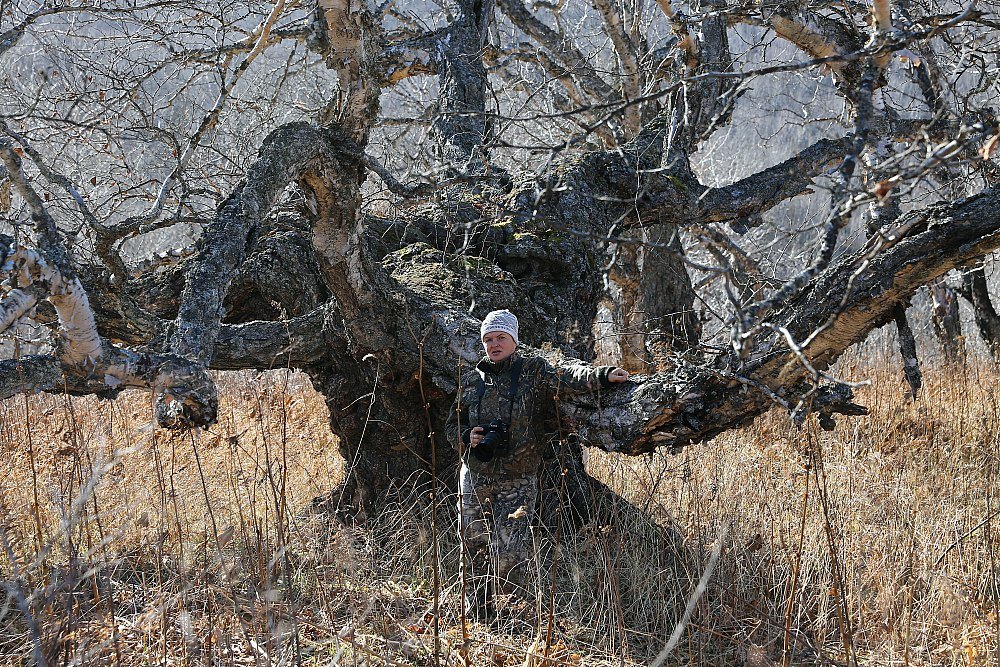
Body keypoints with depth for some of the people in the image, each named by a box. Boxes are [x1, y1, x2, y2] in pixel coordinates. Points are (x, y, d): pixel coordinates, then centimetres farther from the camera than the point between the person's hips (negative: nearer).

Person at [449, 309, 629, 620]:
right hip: (475, 478, 4)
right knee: (473, 550, 8)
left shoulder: (533, 371, -3)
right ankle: (476, 617, 23)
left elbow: (566, 375, -21)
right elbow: (455, 423, 16)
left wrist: (601, 375, -40)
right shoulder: (474, 380, 9)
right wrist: (467, 436, -7)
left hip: (517, 481, -4)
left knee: (509, 556, -10)